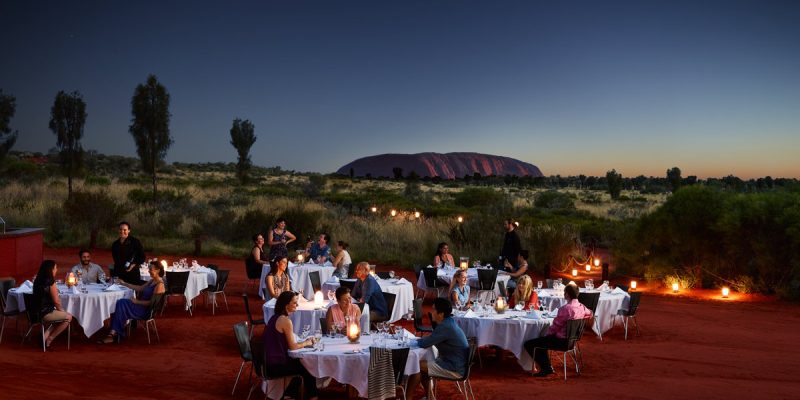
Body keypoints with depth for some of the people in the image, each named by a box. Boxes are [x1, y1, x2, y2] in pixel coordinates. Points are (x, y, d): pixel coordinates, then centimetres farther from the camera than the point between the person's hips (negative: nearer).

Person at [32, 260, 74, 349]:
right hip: (45, 313, -9)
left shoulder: (38, 280, 8)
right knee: (68, 317, 6)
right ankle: (50, 339, 10)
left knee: (64, 315, 21)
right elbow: (56, 301, -14)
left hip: (38, 311, 9)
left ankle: (45, 336, 13)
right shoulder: (50, 282, -18)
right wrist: (61, 309, 4)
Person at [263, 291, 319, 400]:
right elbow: (292, 346, -16)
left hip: (270, 361, 9)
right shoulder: (285, 320, -19)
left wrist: (303, 342, 8)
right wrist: (306, 343, 2)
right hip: (277, 364, -9)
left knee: (301, 363, 24)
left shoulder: (274, 317, 10)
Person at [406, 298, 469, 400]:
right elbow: (431, 339, 15)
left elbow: (424, 344, -22)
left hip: (455, 369, -10)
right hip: (454, 362, 10)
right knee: (421, 363, 14)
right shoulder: (448, 322, 5)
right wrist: (417, 339, 0)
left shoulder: (445, 327, -25)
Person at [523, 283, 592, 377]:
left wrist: (547, 334, 2)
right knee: (542, 340, 32)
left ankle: (546, 368, 3)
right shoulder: (581, 307, 0)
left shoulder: (565, 308, -26)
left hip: (561, 341, -9)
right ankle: (547, 367, 28)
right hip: (571, 339, 9)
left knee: (528, 344, -4)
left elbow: (555, 326, -17)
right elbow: (589, 313, 24)